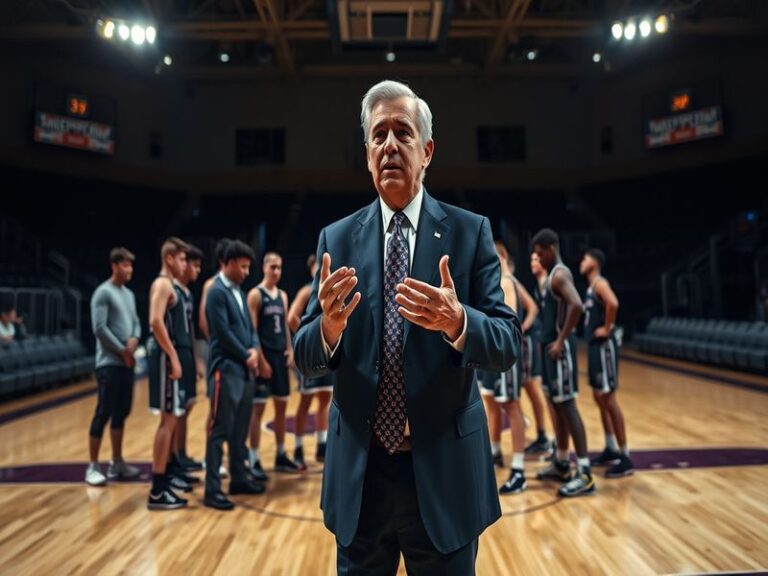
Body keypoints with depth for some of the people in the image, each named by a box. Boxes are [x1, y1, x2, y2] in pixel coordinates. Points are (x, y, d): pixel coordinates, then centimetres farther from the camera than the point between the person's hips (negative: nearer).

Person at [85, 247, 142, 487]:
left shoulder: (129, 294, 16)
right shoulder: (103, 292, -9)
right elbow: (99, 328, -15)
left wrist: (134, 339, -5)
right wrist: (122, 351, -11)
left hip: (126, 364, 8)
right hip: (109, 364, -8)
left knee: (121, 413, 12)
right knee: (104, 414, -5)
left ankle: (117, 463, 21)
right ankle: (92, 467, 4)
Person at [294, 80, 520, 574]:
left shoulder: (471, 231, -3)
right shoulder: (336, 238, 1)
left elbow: (508, 345, -7)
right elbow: (306, 358, -1)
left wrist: (456, 322, -28)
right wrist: (330, 325, -23)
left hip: (445, 469, -1)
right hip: (359, 470, 2)